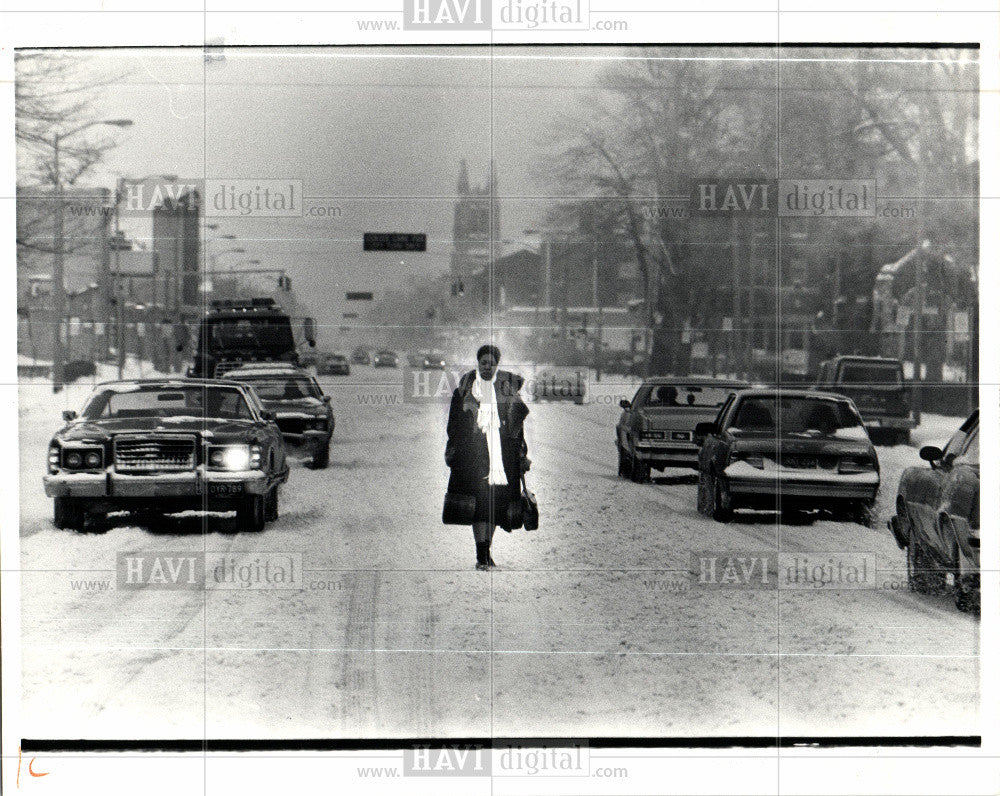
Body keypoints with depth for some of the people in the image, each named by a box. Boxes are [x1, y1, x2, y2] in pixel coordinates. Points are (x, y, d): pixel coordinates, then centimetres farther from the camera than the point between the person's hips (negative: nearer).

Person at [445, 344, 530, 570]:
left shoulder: (509, 386, 7)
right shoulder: (465, 387, 6)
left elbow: (519, 423, 10)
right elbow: (454, 422, 9)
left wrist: (521, 454, 6)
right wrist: (452, 450, 4)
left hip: (503, 448, 2)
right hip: (472, 448, -2)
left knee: (496, 500, 0)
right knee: (479, 499, -12)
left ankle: (485, 549, 14)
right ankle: (482, 554, -15)